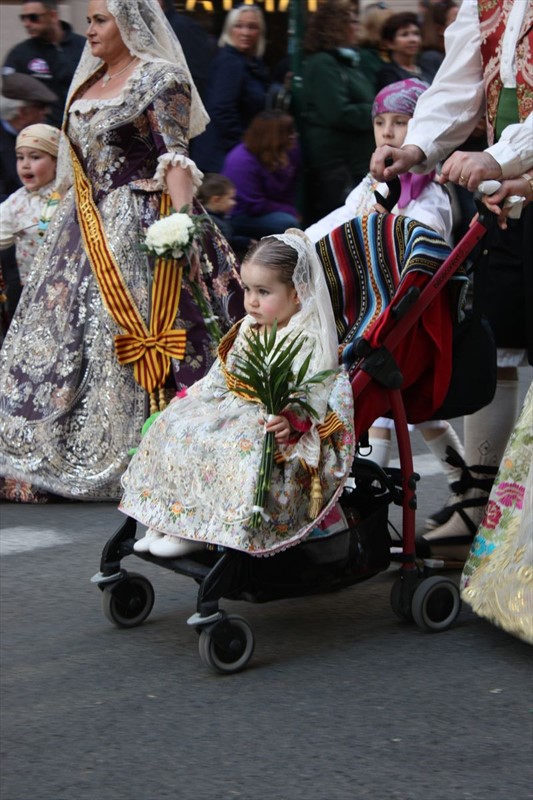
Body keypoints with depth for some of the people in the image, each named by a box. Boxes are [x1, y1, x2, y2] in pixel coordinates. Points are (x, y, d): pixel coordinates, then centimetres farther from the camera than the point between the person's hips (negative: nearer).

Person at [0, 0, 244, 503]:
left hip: (136, 226, -8)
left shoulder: (161, 80, -7)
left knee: (128, 332, -11)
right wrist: (66, 226, 16)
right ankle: (53, 450, 12)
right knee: (59, 328, 5)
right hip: (85, 227, 9)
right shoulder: (88, 83, 18)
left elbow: (175, 160, -15)